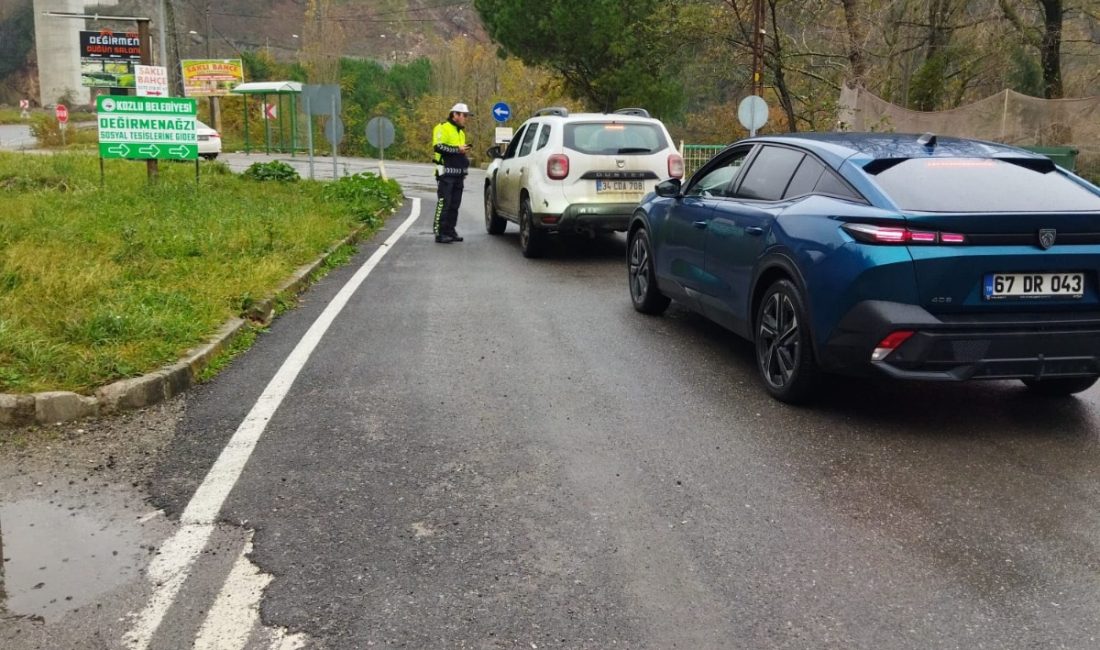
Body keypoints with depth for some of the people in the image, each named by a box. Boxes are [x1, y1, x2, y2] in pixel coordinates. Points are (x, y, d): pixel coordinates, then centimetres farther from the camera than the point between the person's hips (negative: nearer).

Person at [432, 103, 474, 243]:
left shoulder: (461, 132, 23)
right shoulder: (442, 128, -6)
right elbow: (438, 147, -20)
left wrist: (465, 152, 15)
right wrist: (458, 149, -19)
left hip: (458, 173, 9)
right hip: (446, 172, -9)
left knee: (454, 204, 10)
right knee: (444, 203, -9)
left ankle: (450, 231, 16)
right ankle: (440, 233, -8)